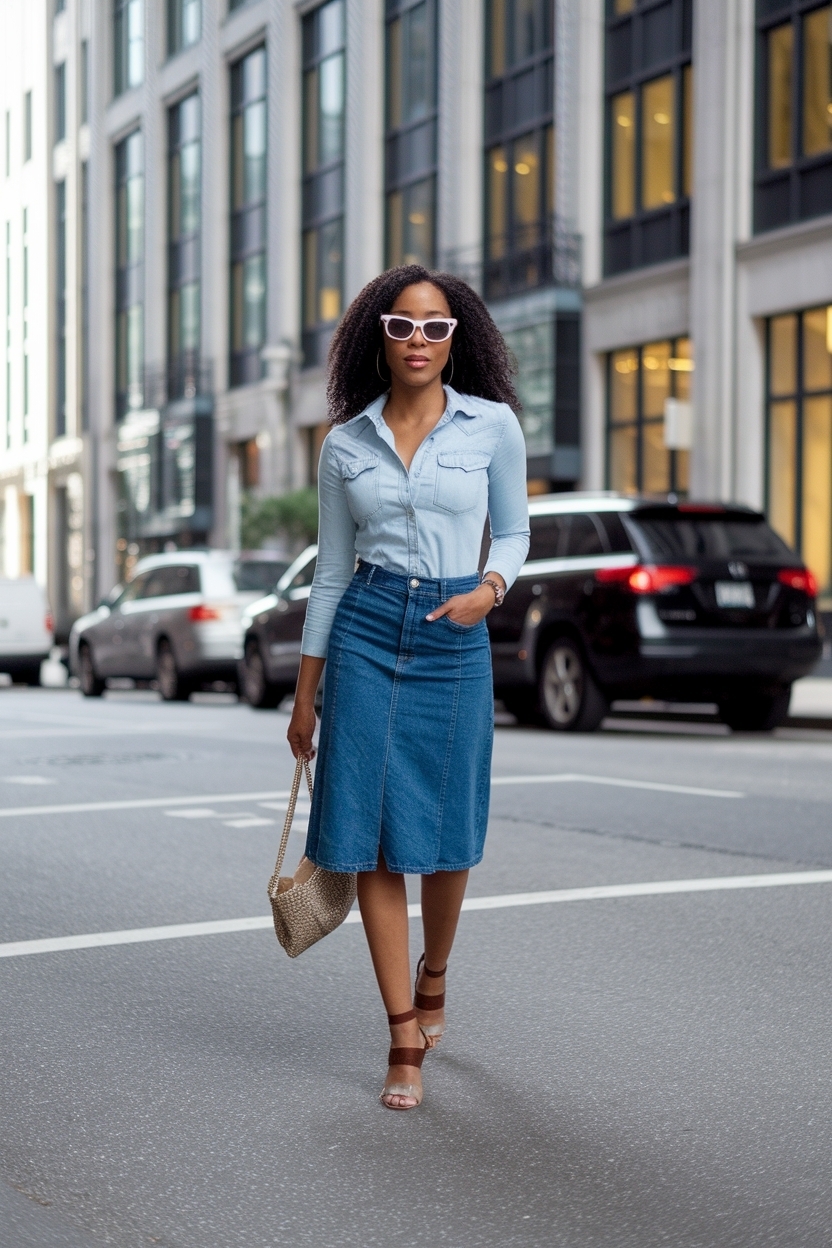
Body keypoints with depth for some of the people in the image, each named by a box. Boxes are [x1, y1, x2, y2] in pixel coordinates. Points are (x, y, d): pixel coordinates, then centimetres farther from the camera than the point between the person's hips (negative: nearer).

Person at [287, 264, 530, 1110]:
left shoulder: (492, 425, 0)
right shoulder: (345, 443, 4)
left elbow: (513, 531, 11)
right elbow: (331, 569, 9)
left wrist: (489, 587, -12)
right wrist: (305, 691, 10)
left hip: (454, 637, 0)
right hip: (366, 633, 1)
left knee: (445, 835, 6)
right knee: (375, 837, -3)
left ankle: (432, 978, 38)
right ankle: (405, 1043, 4)